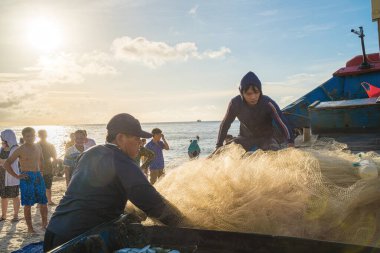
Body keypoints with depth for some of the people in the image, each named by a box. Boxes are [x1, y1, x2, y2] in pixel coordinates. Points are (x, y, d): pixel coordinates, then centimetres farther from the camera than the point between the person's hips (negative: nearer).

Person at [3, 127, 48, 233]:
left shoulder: (38, 148, 10)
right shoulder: (20, 150, -6)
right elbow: (6, 164, -6)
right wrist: (16, 176, -10)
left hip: (38, 176, 5)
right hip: (27, 178, -5)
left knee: (43, 202, 8)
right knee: (28, 204, 1)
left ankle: (45, 224, 23)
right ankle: (30, 228, 11)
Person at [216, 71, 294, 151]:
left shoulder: (268, 103, -27)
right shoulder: (235, 103, -21)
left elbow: (282, 123, -31)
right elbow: (225, 124, -7)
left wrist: (290, 142, -47)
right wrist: (219, 145, -5)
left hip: (266, 138, -2)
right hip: (245, 139, 2)